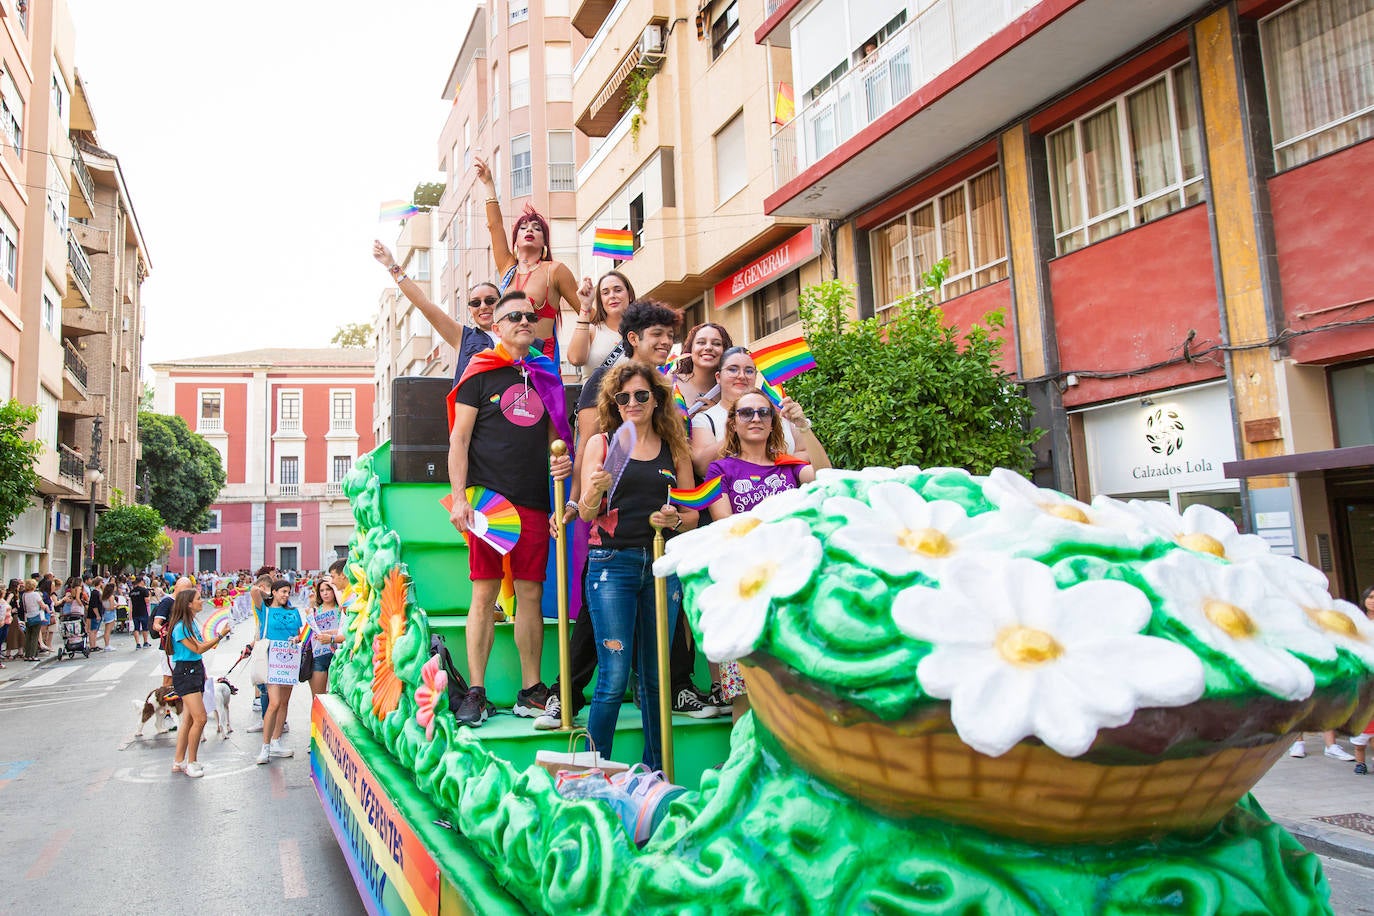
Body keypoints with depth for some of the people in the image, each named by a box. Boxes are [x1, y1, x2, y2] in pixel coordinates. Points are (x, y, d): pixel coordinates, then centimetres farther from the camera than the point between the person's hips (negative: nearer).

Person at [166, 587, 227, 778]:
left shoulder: (191, 623, 10)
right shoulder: (181, 627, -17)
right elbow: (198, 649, -16)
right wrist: (219, 636, -18)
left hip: (196, 671, 9)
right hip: (185, 673, -9)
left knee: (189, 720, 12)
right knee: (200, 718, -12)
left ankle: (178, 762, 21)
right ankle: (191, 763, 1)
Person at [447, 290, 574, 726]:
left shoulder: (546, 376, 17)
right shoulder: (480, 373, 5)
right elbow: (459, 439, 0)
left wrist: (565, 462, -1)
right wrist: (459, 498, -9)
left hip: (534, 502, 4)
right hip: (488, 498, -3)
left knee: (531, 595, 5)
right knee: (485, 594, -3)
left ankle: (531, 692, 12)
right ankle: (475, 693, 5)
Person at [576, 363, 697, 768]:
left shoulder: (675, 449, 11)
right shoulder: (601, 443, 6)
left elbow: (693, 514, 13)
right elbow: (586, 513, 1)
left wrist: (675, 520, -9)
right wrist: (594, 492, -21)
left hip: (663, 565, 3)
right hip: (612, 565, -2)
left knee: (655, 678, 8)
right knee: (614, 677, -7)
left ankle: (654, 774, 20)